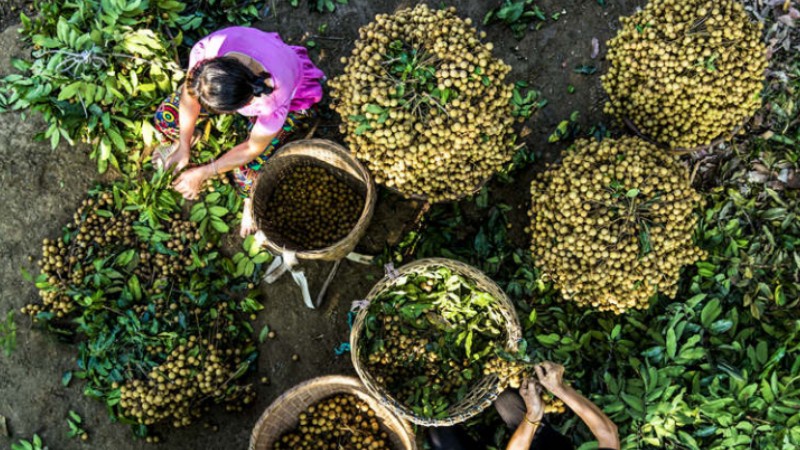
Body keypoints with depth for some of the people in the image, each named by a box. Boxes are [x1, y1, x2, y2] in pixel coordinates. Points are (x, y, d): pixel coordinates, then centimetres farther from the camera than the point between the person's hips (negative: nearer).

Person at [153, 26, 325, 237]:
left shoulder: (275, 101, -44)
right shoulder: (206, 49, -38)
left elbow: (253, 148, -24)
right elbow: (190, 95, -16)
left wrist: (202, 174, -16)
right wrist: (184, 146, -8)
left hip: (293, 99, -4)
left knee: (248, 171, -22)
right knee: (166, 115, -5)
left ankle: (252, 201, 17)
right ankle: (181, 141, 33)